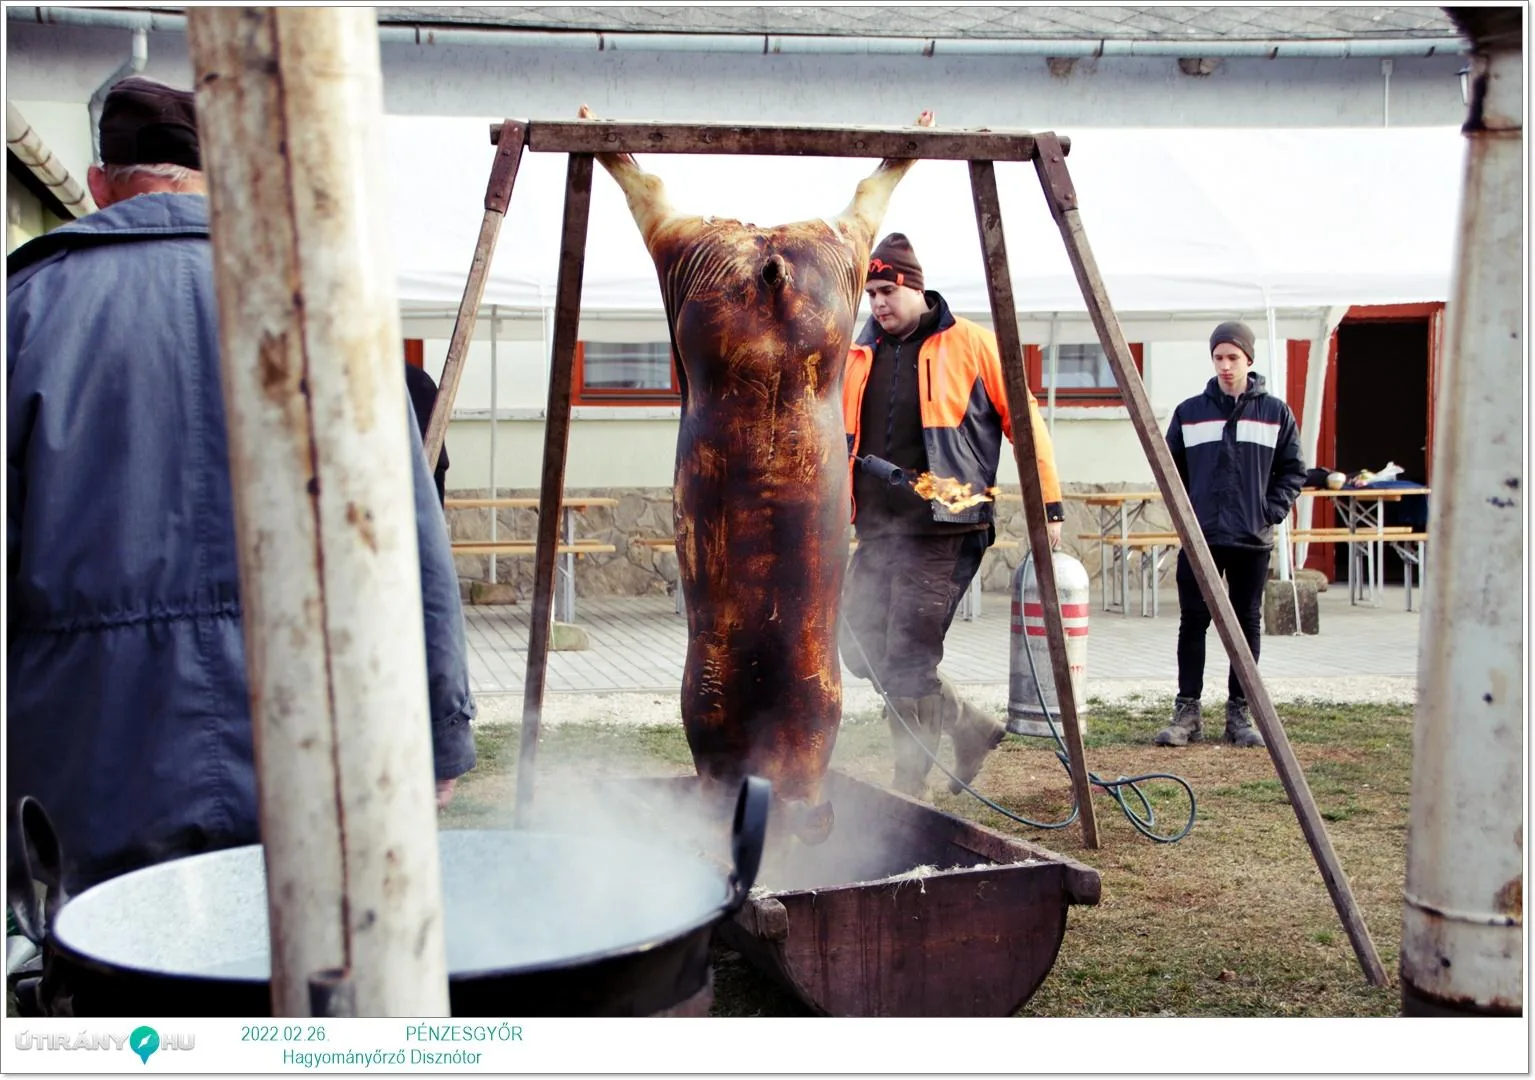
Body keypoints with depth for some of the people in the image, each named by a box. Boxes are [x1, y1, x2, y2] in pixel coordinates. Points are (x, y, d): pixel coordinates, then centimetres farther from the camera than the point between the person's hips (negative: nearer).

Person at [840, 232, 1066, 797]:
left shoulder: (969, 343, -2)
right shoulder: (859, 355, 13)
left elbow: (1025, 422, 0)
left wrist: (1049, 505, -2)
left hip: (940, 532, -7)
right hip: (876, 529, 7)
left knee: (907, 661, -9)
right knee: (863, 650, 6)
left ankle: (910, 783, 8)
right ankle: (972, 729, 23)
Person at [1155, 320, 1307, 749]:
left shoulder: (1275, 413, 5)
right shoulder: (1189, 412, 6)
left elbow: (1293, 470, 8)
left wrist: (1271, 512, -3)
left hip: (1252, 540, 0)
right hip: (1200, 539, 0)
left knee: (1248, 626, 6)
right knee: (1193, 624, 1)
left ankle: (1239, 714, 14)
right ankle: (1187, 712, 8)